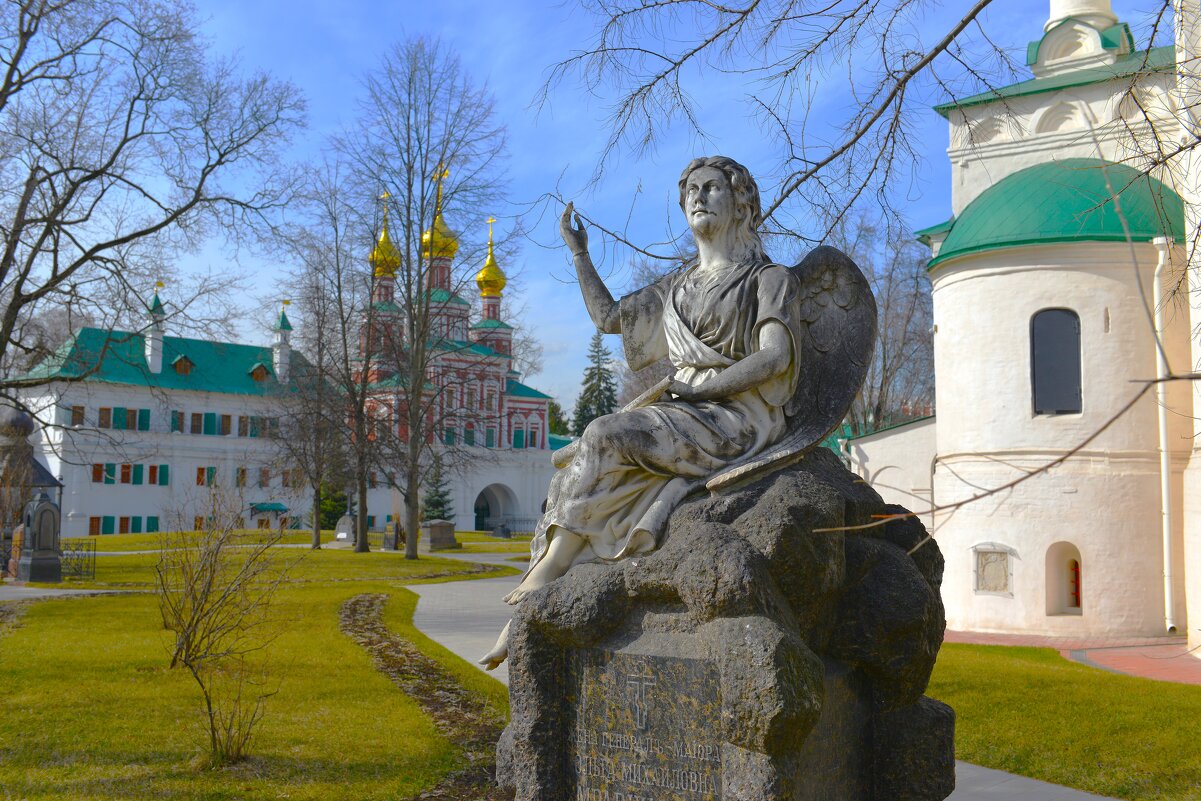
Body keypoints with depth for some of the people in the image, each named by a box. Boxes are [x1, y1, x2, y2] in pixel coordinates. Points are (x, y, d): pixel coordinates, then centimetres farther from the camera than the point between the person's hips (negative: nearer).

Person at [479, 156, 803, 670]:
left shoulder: (769, 278, 5)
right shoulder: (678, 287, 24)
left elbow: (775, 357, -9)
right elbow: (609, 317, 25)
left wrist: (696, 388, -14)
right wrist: (579, 253, 17)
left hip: (739, 420, -6)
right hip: (682, 417, 6)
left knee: (605, 437, -29)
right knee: (573, 474, -20)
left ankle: (533, 592, -26)